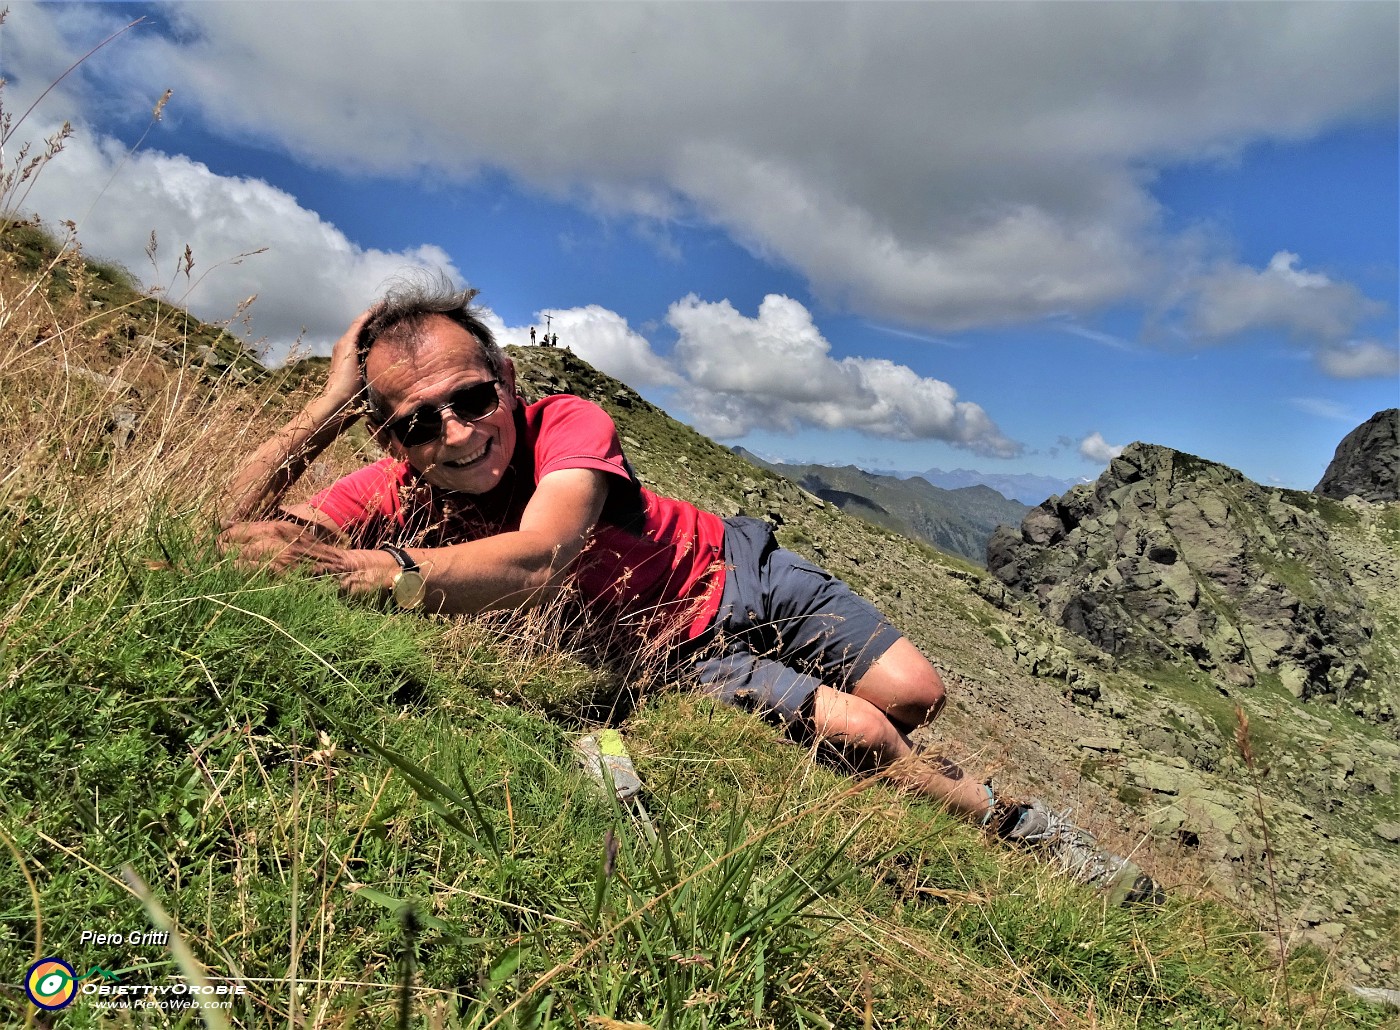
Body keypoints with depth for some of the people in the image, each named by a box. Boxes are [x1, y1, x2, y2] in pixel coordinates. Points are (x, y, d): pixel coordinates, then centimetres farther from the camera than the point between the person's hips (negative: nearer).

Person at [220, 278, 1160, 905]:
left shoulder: (568, 424, -27)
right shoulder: (397, 496, -17)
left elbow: (537, 561, -43)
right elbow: (241, 537, -25)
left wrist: (376, 570, -46)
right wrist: (330, 403, -34)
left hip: (738, 567, 0)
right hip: (681, 655, 0)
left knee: (916, 694, -4)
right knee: (858, 732, -13)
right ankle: (1003, 820, 18)